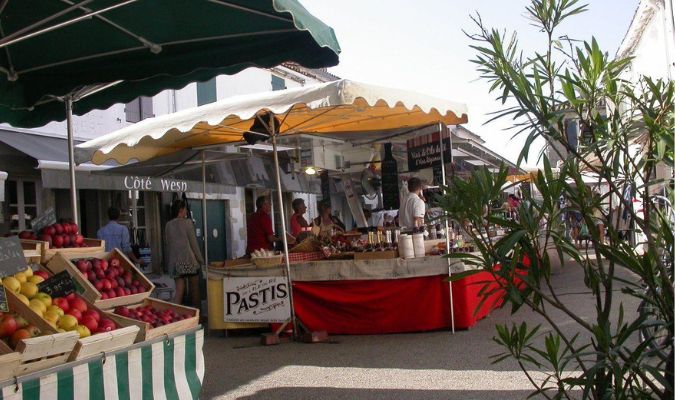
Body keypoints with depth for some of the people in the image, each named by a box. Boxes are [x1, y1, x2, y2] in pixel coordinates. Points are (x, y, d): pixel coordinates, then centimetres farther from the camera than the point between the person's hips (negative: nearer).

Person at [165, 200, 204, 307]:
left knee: (179, 290, 6)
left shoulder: (168, 225, 6)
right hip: (189, 260, -4)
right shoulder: (187, 222, -8)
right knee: (194, 290, 9)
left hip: (175, 262, 4)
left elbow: (166, 243, 12)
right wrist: (201, 260, 0)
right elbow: (193, 243, -6)